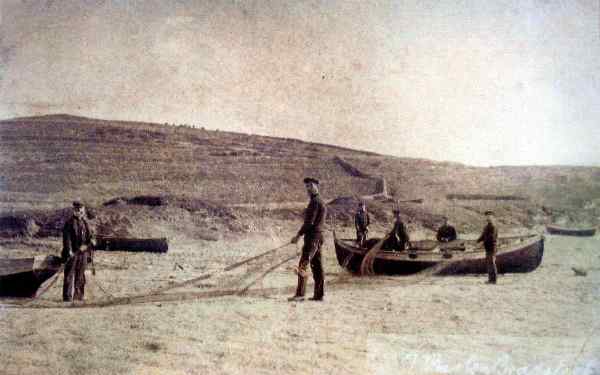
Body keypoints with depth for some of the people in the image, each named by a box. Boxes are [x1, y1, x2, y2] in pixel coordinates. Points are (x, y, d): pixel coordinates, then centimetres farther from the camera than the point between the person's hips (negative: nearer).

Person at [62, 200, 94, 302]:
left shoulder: (85, 223, 12)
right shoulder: (69, 223, -2)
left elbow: (89, 237, 10)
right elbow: (67, 238, -10)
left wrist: (85, 246, -8)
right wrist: (69, 250, -19)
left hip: (83, 253, 5)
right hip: (72, 253, -5)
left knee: (80, 275, 9)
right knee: (69, 274, -6)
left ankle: (78, 295, 16)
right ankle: (67, 296, -6)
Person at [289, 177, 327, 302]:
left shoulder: (315, 201, -12)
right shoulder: (321, 202, 20)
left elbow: (309, 222, -19)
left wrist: (298, 235, -15)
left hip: (312, 236, -10)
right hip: (318, 236, 10)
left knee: (302, 265, -12)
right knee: (316, 266, 8)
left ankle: (299, 294, -16)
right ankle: (319, 294, 8)